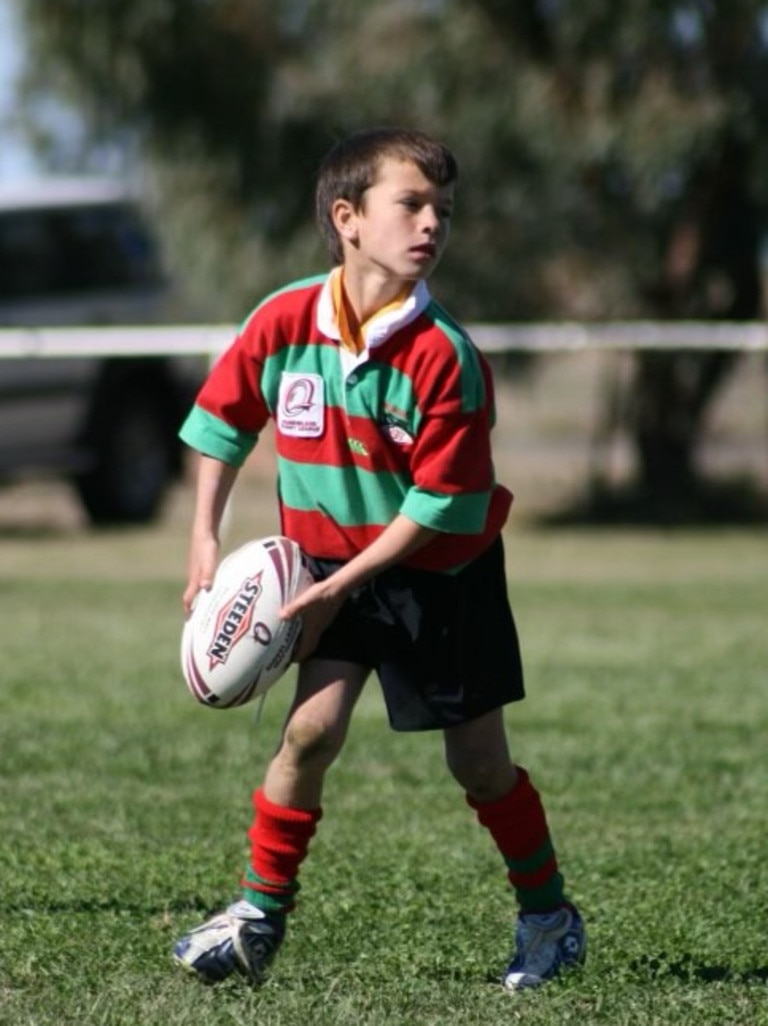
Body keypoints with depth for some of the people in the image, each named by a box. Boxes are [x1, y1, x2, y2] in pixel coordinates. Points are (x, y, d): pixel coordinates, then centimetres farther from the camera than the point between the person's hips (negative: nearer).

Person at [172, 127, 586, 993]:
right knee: (312, 727, -16)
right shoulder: (282, 323, -14)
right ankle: (259, 915, -4)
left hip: (443, 571, -2)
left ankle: (548, 916, 25)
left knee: (478, 759, 5)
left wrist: (341, 588, -21)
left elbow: (441, 503, -20)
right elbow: (222, 419, 3)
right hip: (335, 560, 2)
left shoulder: (443, 355, -23)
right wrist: (205, 540, -3)